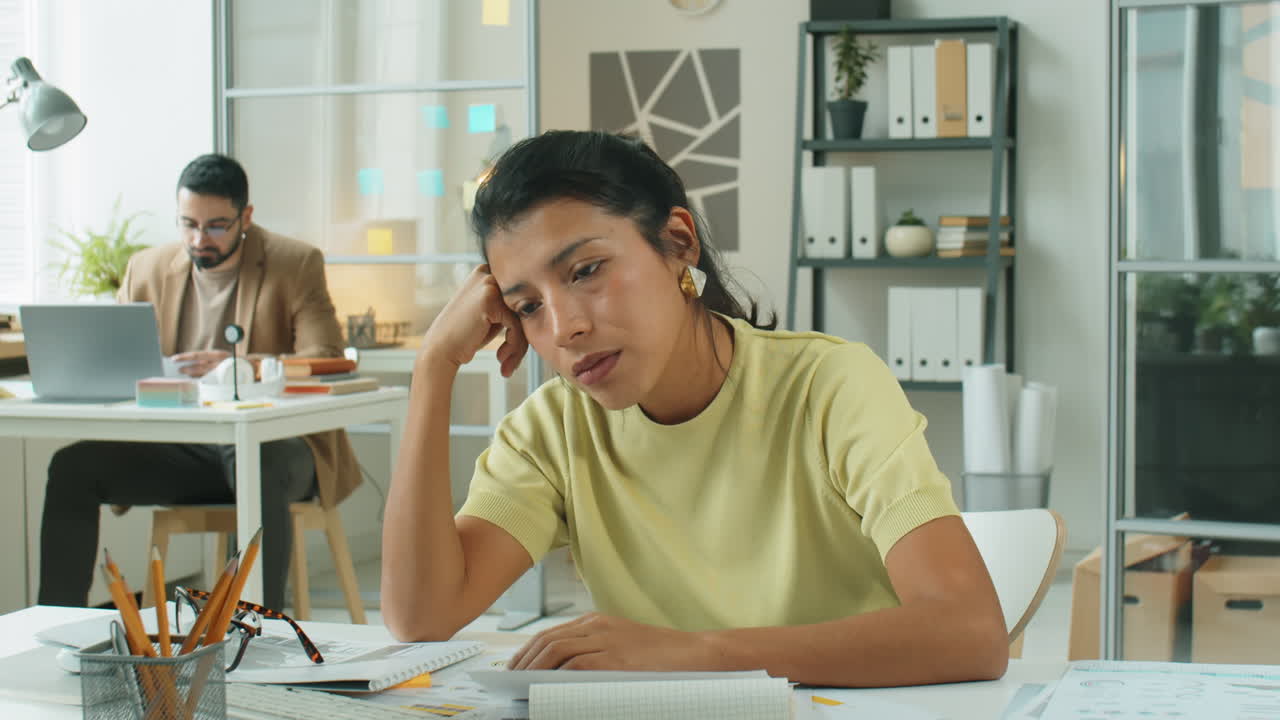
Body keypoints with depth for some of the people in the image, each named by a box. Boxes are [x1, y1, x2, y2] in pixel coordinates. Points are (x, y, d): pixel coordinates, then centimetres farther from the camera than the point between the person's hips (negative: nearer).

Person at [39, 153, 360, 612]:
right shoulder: (148, 270, 13)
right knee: (73, 465, -19)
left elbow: (326, 364, -11)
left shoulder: (296, 265, 0)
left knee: (256, 463, -40)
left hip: (274, 442, -4)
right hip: (179, 449, 4)